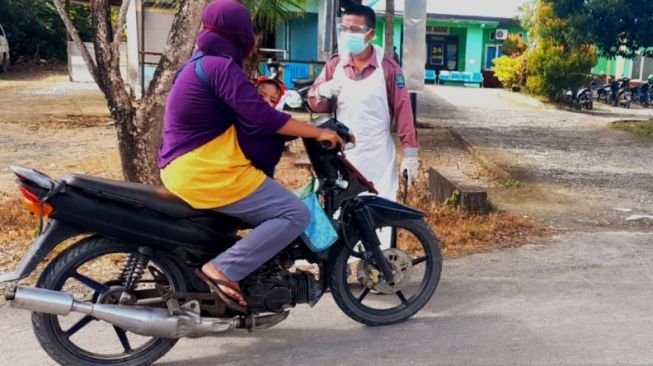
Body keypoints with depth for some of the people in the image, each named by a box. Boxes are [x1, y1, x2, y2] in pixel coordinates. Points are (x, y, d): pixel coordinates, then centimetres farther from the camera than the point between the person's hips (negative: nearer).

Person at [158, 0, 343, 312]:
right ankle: (224, 270, -16)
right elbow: (262, 118, -21)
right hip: (207, 173, -11)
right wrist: (318, 133, -14)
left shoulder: (200, 64, 17)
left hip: (184, 170, 11)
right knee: (295, 215, -11)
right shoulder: (220, 66, -14)